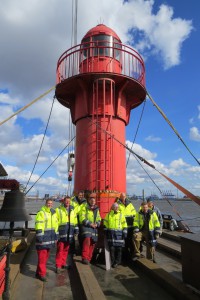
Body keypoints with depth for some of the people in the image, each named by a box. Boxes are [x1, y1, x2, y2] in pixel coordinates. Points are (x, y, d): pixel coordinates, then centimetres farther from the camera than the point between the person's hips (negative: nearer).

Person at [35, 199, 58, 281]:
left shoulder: (54, 213, 12)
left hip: (50, 238, 7)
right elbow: (38, 227, -15)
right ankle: (41, 274, 8)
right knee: (42, 256, -3)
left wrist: (56, 237, 15)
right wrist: (40, 238, -19)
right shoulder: (41, 213, -10)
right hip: (43, 238, -7)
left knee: (46, 256, 15)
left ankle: (40, 271, 29)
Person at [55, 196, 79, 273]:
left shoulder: (72, 210, 11)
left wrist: (76, 229, 13)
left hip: (69, 232, 4)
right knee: (60, 249, -3)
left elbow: (75, 221, 16)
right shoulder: (58, 210, -3)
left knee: (66, 249, 13)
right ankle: (58, 265, 6)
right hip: (61, 232, -4)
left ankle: (63, 263, 27)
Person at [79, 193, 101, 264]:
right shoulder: (84, 208, -2)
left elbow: (99, 219, 17)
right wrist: (90, 224, -18)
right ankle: (84, 258, -19)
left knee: (92, 243, 5)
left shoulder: (97, 209, 16)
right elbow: (82, 218, -10)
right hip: (86, 226, -6)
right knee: (87, 240, -24)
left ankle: (88, 259, 17)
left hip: (94, 228, 6)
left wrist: (96, 224, -4)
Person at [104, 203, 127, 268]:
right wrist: (106, 231, 8)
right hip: (111, 233, 1)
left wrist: (124, 232, -3)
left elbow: (124, 224, 2)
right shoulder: (108, 214, 7)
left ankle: (117, 261, 17)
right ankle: (112, 261, 17)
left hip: (119, 233, -1)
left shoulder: (121, 214, 3)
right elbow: (105, 223, 13)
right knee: (111, 248, 3)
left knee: (119, 248, 3)